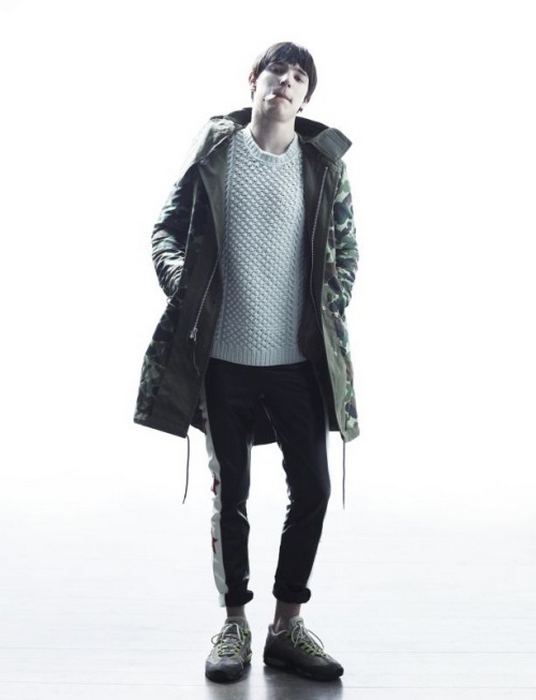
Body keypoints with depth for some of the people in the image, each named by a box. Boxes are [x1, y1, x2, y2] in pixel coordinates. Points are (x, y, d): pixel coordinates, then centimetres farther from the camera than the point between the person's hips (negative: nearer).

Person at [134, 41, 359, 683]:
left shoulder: (324, 162, 3)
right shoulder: (213, 150, 2)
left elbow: (345, 251, 8)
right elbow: (167, 227, 6)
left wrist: (328, 317, -3)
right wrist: (180, 284, -11)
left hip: (299, 360, 1)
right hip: (224, 358, -1)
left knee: (312, 489, 3)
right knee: (229, 495, 9)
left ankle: (287, 625, 21)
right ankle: (234, 624, 25)